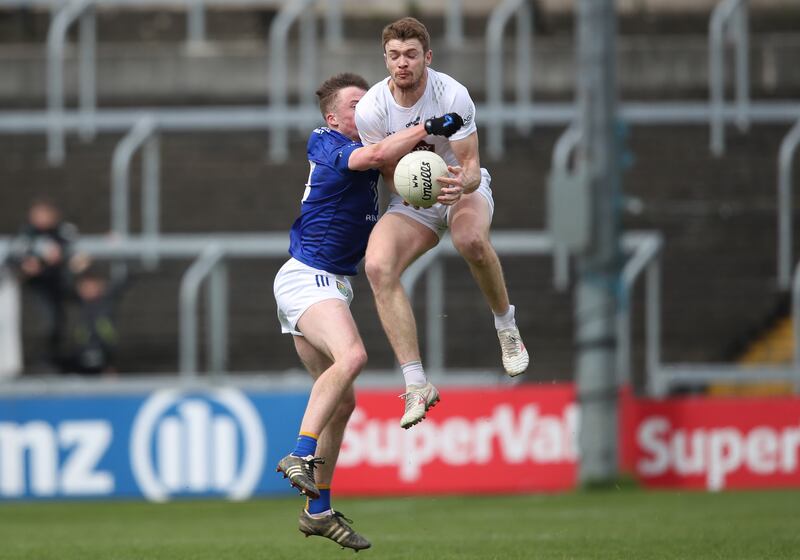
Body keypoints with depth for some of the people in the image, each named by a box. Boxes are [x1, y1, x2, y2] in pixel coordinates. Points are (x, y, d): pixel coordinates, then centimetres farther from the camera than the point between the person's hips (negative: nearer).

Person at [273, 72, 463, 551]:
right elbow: (375, 155, -31)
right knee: (351, 355, -34)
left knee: (343, 401, 10)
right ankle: (301, 456, -36)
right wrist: (427, 128, -26)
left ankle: (318, 511, 16)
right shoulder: (329, 147, -12)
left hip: (331, 285, 10)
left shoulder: (351, 149, 14)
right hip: (306, 278, -10)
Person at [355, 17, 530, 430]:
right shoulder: (371, 109, -16)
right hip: (411, 201, 2)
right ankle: (416, 384, -25)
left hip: (463, 188, -2)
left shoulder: (452, 95, -21)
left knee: (471, 240, -38)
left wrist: (462, 183, -42)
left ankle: (507, 329, -12)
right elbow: (390, 174, -8)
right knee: (378, 266, -27)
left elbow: (471, 165, -18)